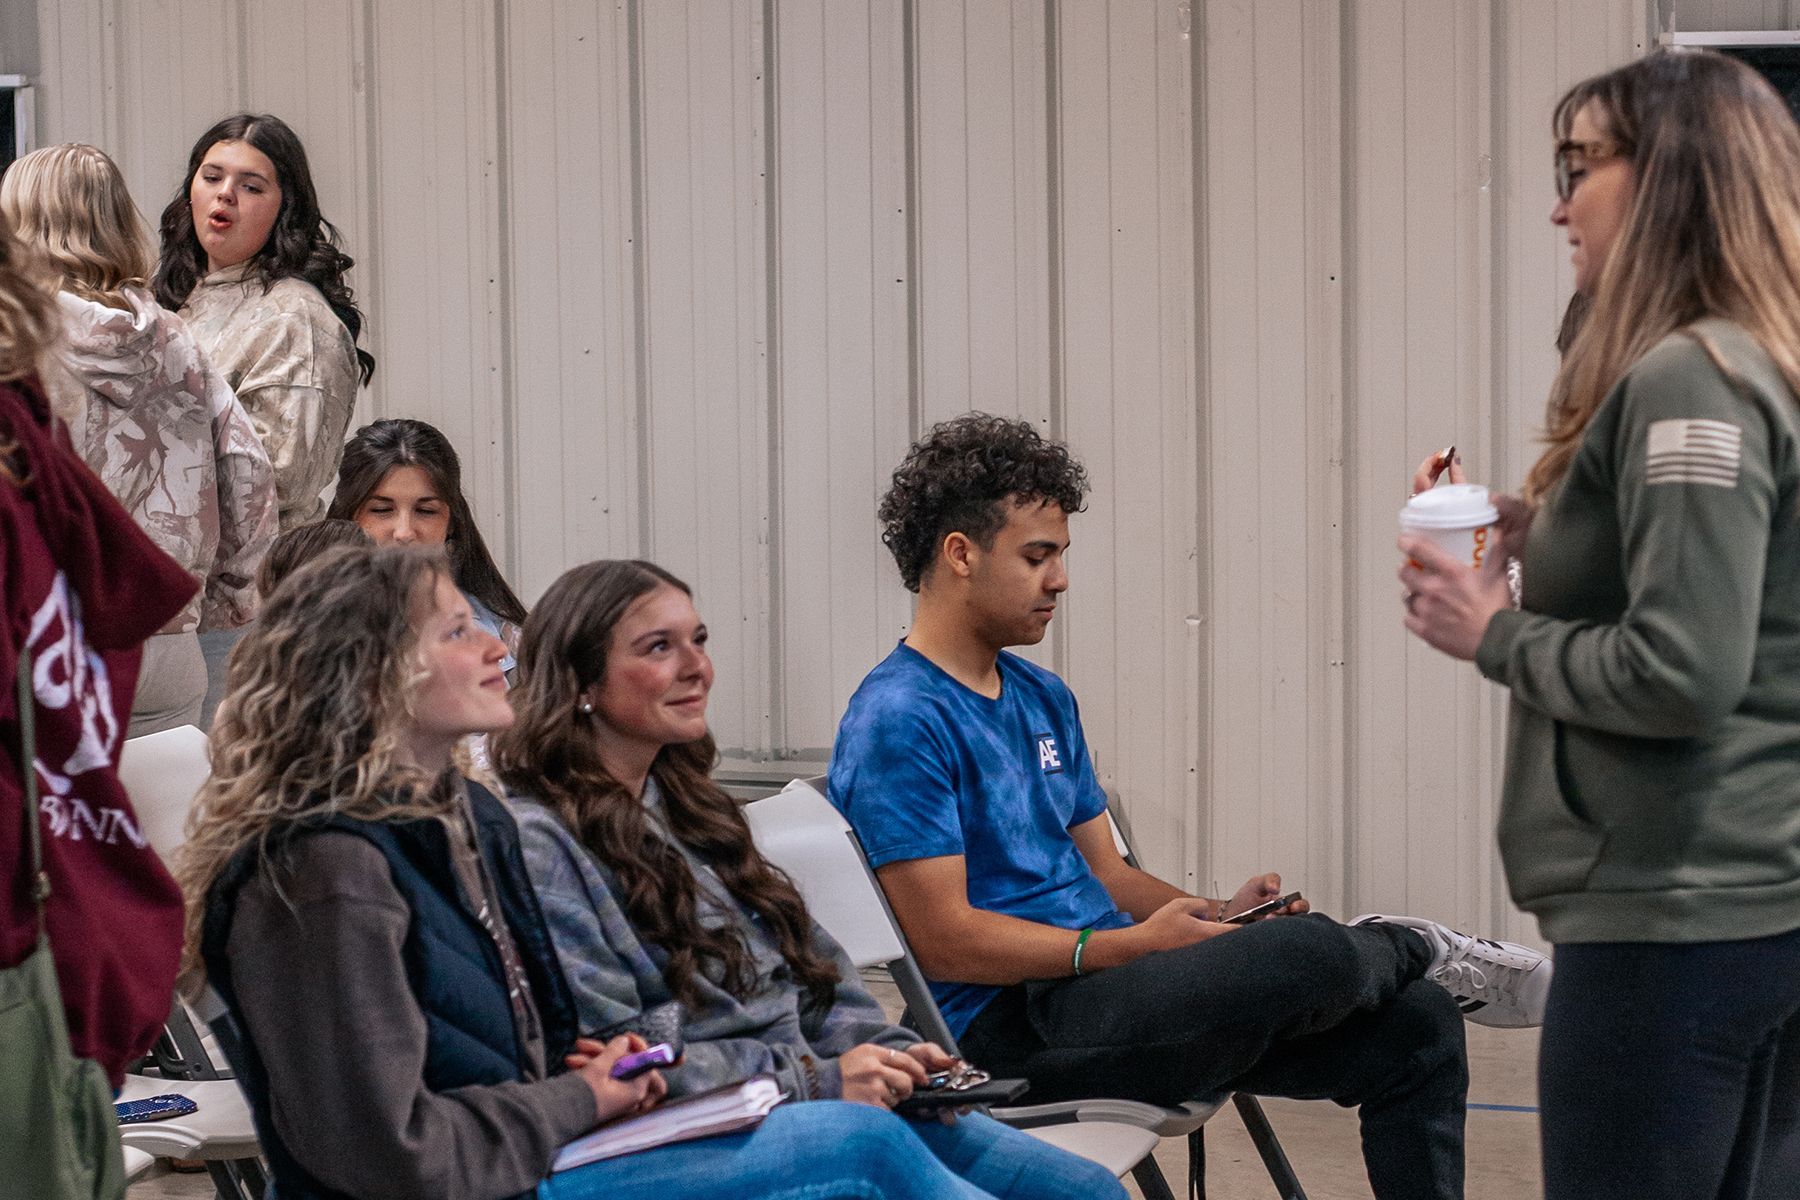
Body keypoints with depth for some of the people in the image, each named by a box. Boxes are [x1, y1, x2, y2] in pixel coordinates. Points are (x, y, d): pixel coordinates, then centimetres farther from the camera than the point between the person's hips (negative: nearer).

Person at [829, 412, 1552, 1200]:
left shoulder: (1041, 698, 17)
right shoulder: (899, 721, -12)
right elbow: (946, 942, -17)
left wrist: (1216, 916, 0)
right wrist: (1137, 944, -18)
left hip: (1110, 985, 9)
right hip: (1014, 1029, -9)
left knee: (1416, 1028, -3)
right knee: (1308, 953, -27)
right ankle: (1416, 947, 7)